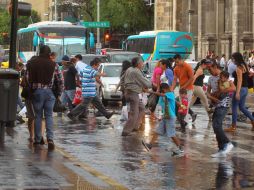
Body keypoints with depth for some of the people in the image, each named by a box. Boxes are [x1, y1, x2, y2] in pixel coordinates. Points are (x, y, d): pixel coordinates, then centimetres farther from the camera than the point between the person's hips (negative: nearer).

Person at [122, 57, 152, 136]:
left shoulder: (129, 70, 12)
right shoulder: (136, 72, -16)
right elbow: (146, 84, -15)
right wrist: (151, 84, 7)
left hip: (128, 92, 10)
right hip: (133, 93, -10)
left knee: (141, 108, 22)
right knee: (134, 113, -6)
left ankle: (135, 126, 21)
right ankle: (126, 131, -6)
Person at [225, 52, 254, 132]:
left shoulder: (239, 68, -16)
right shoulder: (245, 66, 10)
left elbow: (239, 81, -22)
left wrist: (237, 93, -25)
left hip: (240, 89, -9)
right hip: (245, 89, 9)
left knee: (234, 107, 1)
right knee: (242, 107, 18)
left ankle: (233, 126, 6)